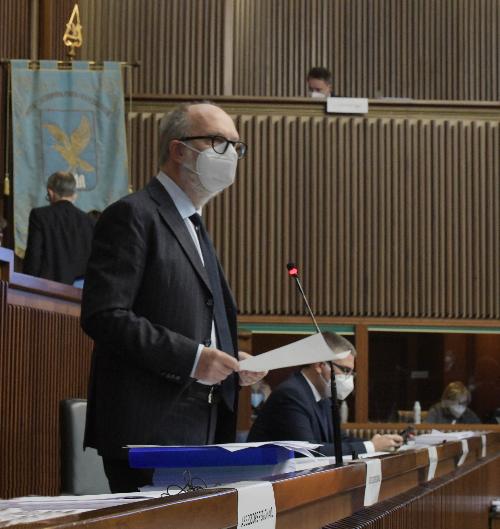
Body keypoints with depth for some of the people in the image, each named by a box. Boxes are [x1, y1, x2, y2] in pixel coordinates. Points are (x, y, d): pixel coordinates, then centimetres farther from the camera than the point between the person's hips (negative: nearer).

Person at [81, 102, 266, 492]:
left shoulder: (194, 227, 23)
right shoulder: (134, 215, -7)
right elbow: (103, 314, -17)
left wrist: (231, 363, 9)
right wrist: (191, 357, -20)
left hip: (199, 431, 9)